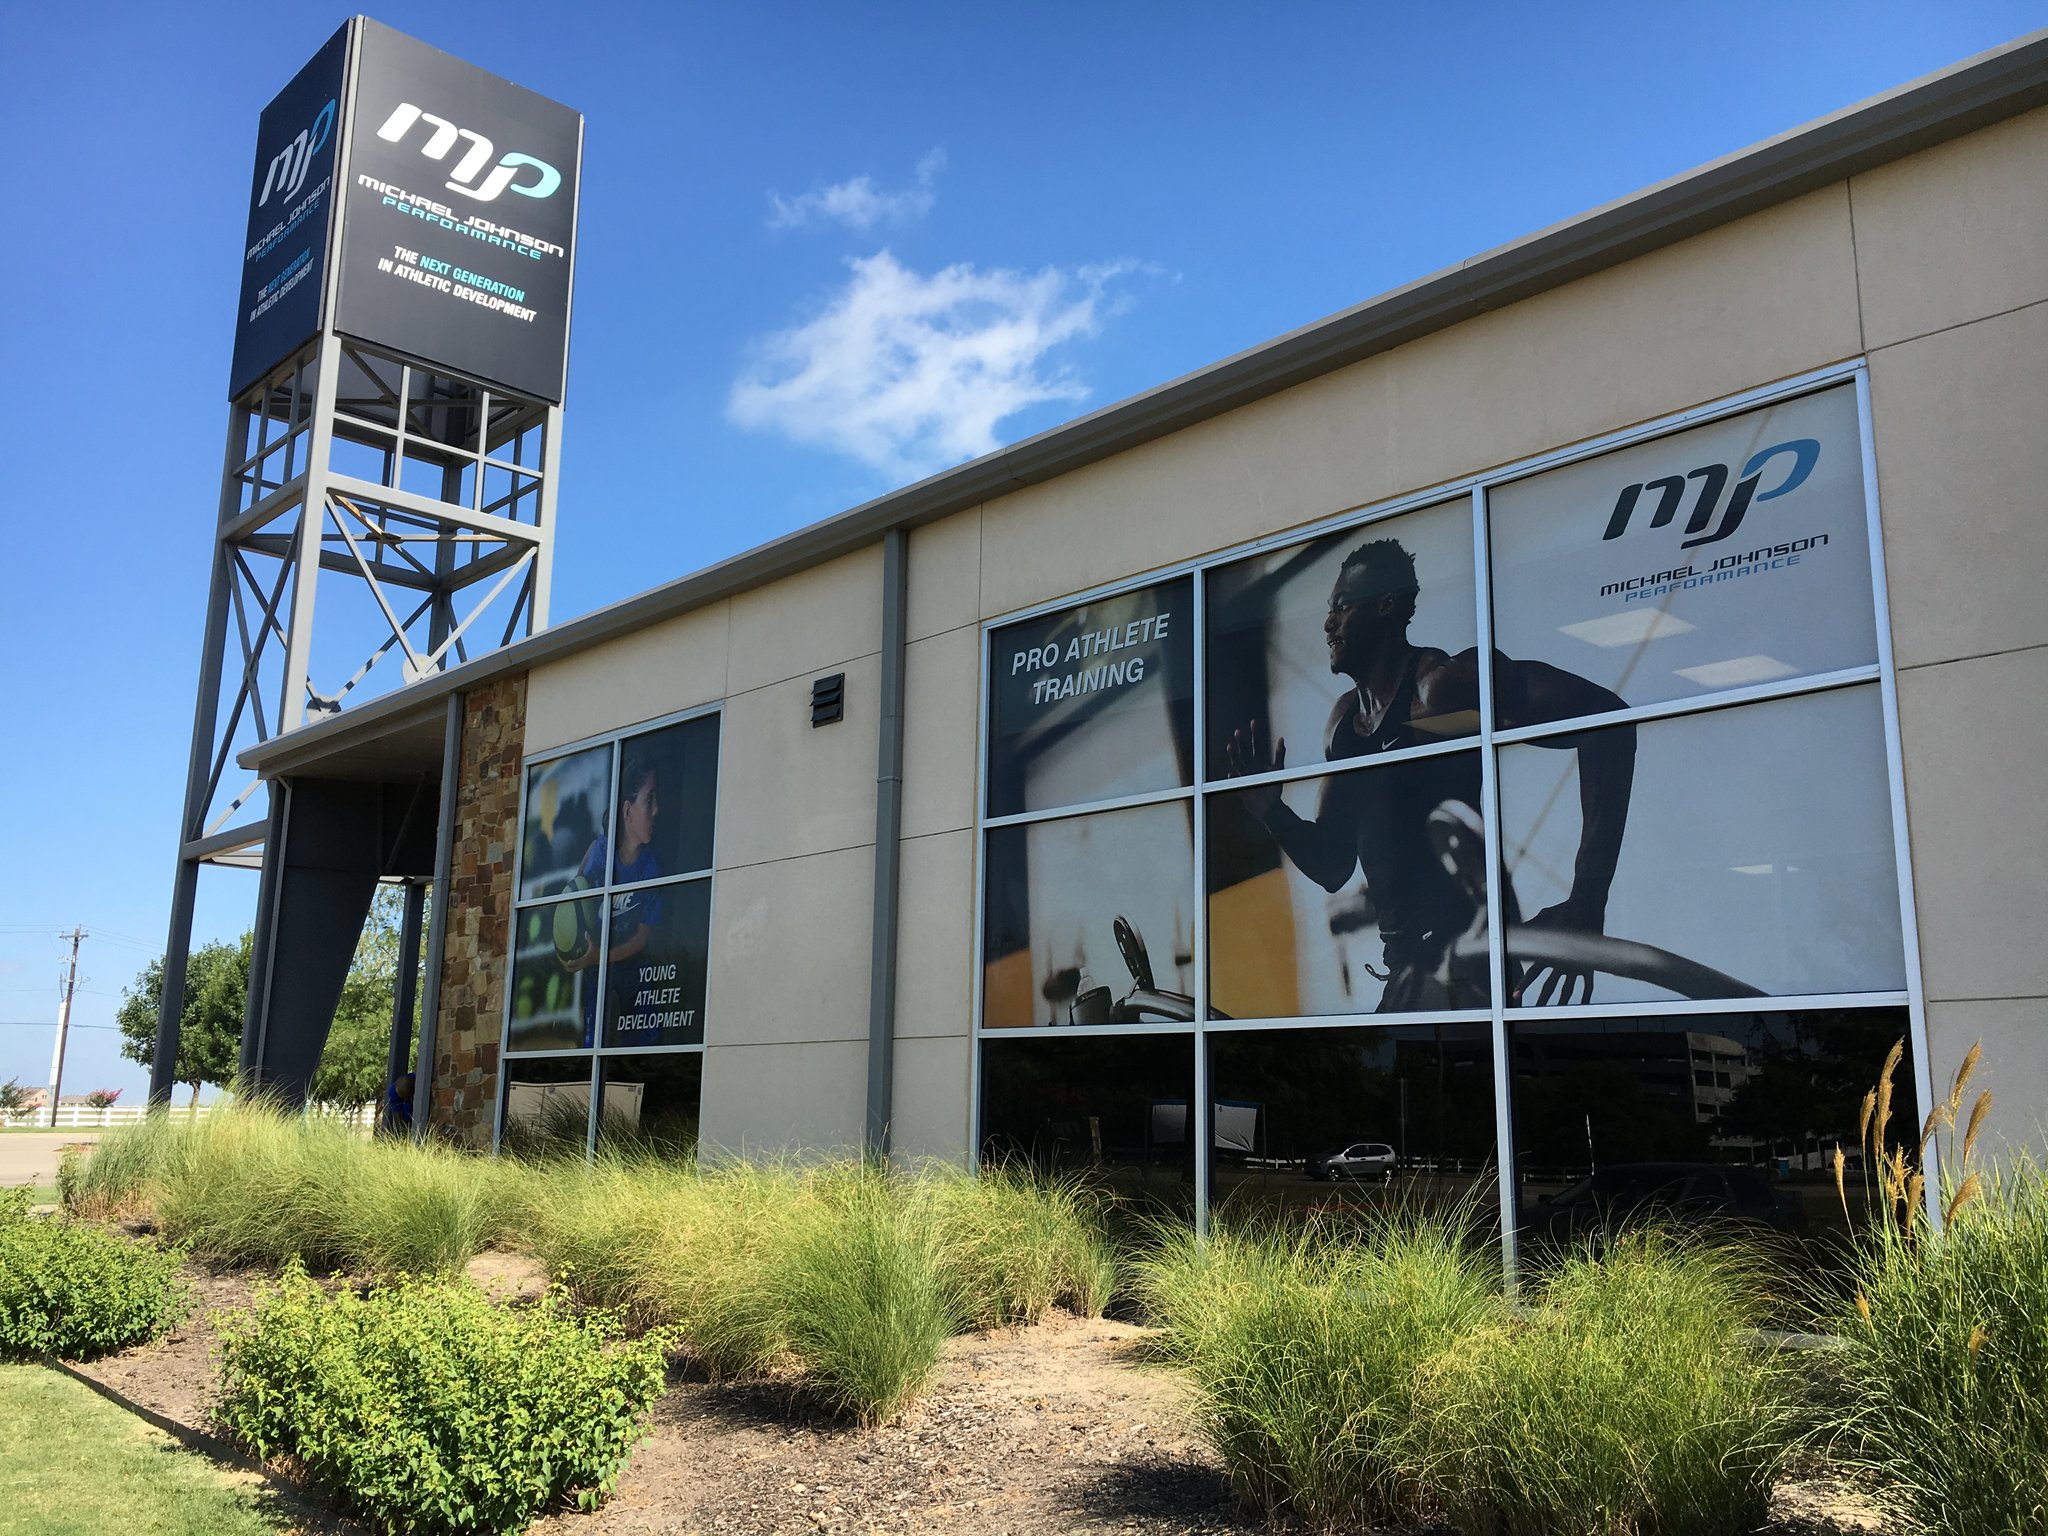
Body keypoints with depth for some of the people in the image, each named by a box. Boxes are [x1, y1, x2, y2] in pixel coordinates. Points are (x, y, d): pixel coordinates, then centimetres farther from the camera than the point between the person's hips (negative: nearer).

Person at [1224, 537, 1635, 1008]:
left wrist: (1586, 903, -25)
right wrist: (1270, 810, 1)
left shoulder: (1445, 682, -10)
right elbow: (1332, 866, 21)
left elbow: (1605, 719, -22)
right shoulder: (1345, 720, 16)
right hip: (1403, 973, 8)